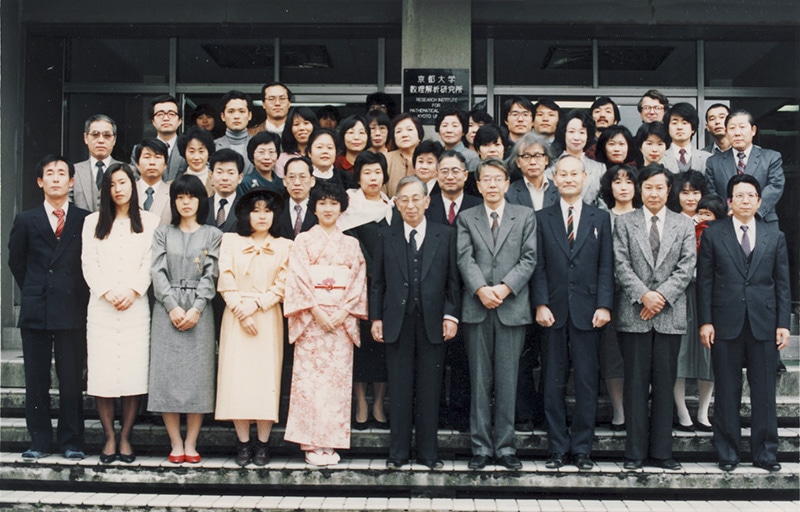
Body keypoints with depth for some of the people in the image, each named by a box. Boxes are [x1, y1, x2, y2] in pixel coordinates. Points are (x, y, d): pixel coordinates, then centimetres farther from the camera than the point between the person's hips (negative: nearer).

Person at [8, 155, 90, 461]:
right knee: (36, 381, 5)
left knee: (72, 380, 2)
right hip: (35, 311, 2)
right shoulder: (26, 220, 8)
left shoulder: (86, 220, 3)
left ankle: (71, 442, 10)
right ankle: (39, 441, 13)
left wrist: (81, 296, 3)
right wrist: (34, 292, 12)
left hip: (73, 312, -1)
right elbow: (16, 262, 15)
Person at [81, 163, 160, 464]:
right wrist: (107, 292, -7)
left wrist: (133, 291, -11)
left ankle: (125, 437, 4)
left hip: (136, 305, -1)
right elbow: (89, 263, 6)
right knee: (102, 372, -3)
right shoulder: (93, 222, 15)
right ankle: (109, 437, 5)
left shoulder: (150, 222, 10)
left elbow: (150, 263, 2)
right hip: (101, 306, 1)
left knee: (134, 373, -5)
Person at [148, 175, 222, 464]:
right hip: (167, 310, 1)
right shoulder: (163, 233, 11)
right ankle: (175, 444, 3)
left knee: (198, 376, -3)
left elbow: (210, 275, 1)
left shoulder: (212, 235, 10)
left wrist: (196, 309, -10)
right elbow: (158, 272, 2)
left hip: (199, 311, 0)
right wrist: (173, 307, -11)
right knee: (167, 375, -4)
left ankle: (191, 444, 4)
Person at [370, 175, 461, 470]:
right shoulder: (386, 237, 8)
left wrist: (451, 315, -3)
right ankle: (398, 453, 13)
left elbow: (453, 280, 4)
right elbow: (377, 282, 8)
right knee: (400, 390, 4)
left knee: (430, 391, 4)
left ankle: (428, 452, 13)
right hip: (397, 323, 0)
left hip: (432, 323, 0)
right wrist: (376, 318, 2)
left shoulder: (446, 236, 6)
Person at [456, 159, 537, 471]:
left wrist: (505, 288, -12)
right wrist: (481, 289, -16)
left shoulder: (525, 216, 9)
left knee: (507, 380, 2)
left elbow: (529, 258, 1)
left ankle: (505, 445, 10)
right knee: (479, 380, 4)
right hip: (477, 309, 1)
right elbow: (465, 258, -1)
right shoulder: (466, 219, 11)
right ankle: (481, 445, 10)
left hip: (512, 307, 0)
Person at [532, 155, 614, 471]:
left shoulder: (600, 218, 9)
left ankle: (582, 449, 10)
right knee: (554, 384, 4)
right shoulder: (542, 219, 8)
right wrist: (540, 304, -7)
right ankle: (558, 448, 12)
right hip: (554, 312, 0)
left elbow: (606, 266, 4)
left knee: (586, 383, 2)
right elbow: (538, 266, 3)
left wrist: (604, 306, -6)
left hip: (587, 313, 0)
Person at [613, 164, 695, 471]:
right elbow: (621, 265, -1)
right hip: (634, 314, -1)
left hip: (670, 315, 1)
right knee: (636, 384, 1)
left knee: (665, 384, 5)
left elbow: (687, 267, 2)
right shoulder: (624, 223, 7)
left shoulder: (684, 225, 10)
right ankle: (635, 451, 7)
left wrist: (662, 295, -11)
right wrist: (643, 295, -13)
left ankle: (661, 450, 11)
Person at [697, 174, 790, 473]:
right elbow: (704, 281, 2)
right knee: (727, 392, 5)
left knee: (764, 392, 5)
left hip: (764, 324, 1)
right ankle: (727, 454, 14)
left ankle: (765, 453, 15)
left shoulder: (775, 236, 9)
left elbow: (782, 283, 8)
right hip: (726, 324, -1)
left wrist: (783, 323, 1)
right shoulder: (713, 234, 4)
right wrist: (705, 322, -4)